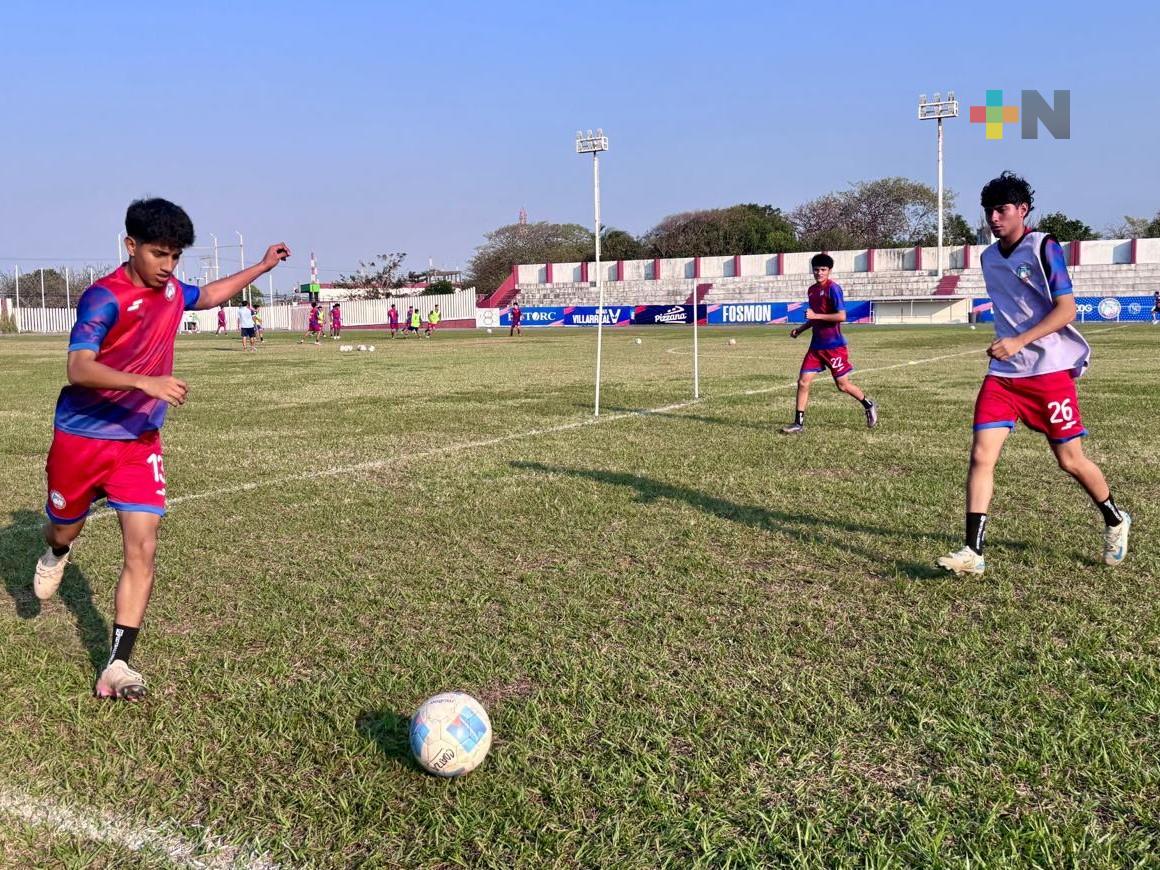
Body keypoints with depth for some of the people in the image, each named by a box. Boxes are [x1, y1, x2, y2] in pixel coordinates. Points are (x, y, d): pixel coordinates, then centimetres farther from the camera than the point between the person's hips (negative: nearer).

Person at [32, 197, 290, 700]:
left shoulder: (170, 291, 2)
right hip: (81, 439, -4)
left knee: (142, 551, -9)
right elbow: (78, 368, -30)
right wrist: (145, 382, -43)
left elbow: (208, 296, 26)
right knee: (64, 531, 19)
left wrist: (262, 267, 28)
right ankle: (57, 554, 59)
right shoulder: (104, 297, -19)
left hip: (139, 442, 4)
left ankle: (116, 668, -5)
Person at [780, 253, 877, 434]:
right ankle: (799, 423, 3)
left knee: (842, 384, 3)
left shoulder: (833, 288, -12)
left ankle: (869, 405, 28)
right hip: (816, 345, 7)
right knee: (803, 382, -2)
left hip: (834, 345, -7)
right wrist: (801, 329, 13)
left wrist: (816, 316, -21)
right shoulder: (812, 290, 12)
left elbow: (841, 316, -20)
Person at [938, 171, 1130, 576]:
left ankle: (1116, 521, 33)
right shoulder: (988, 258, 11)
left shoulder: (1044, 247, -8)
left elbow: (1066, 309, -14)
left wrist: (1019, 341, -23)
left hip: (1050, 369, -5)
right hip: (1003, 373, 5)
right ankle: (973, 553, -10)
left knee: (1070, 459, 4)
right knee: (981, 455, -10)